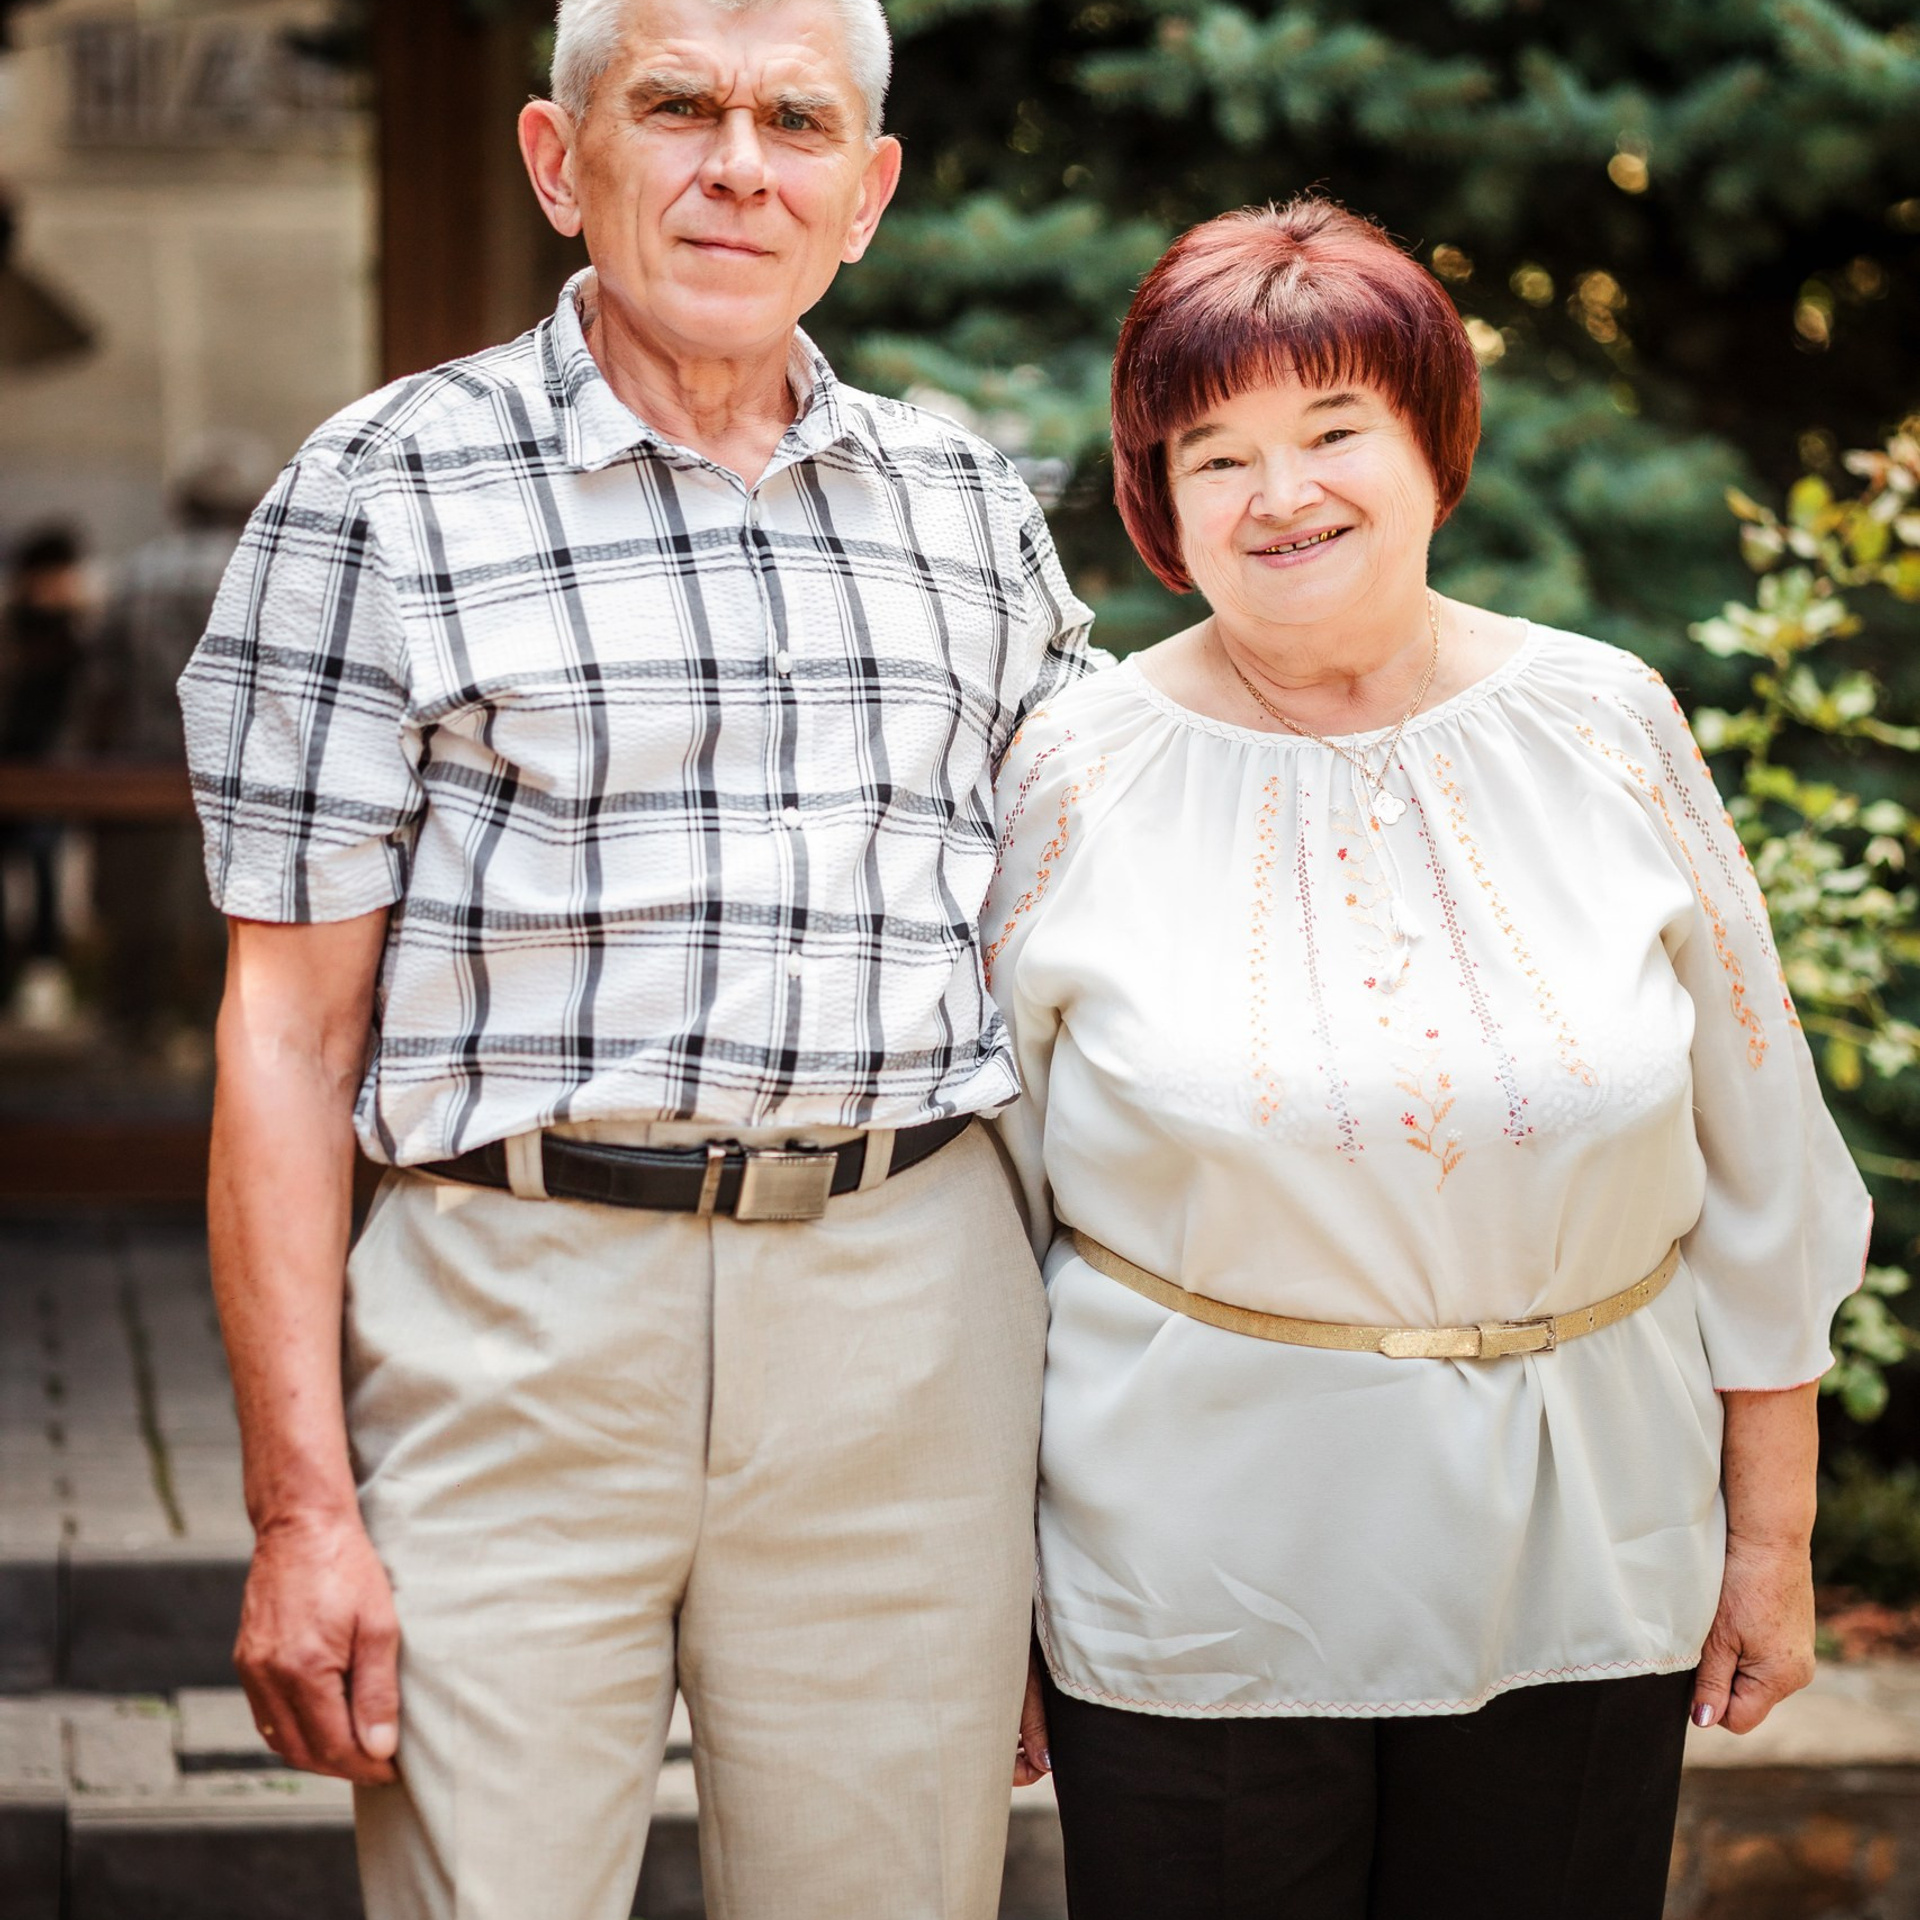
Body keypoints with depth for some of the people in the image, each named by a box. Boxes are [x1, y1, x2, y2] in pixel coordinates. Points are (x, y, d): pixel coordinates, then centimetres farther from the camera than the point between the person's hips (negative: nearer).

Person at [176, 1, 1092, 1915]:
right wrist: (299, 1504, -8)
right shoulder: (392, 490, 1)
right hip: (524, 1308, -3)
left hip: (910, 1315, 3)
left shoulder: (968, 503, 13)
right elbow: (290, 1029, -2)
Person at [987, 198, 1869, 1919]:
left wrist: (1771, 1536, 8)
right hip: (1194, 1602, -1)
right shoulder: (1083, 778, -3)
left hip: (1581, 1578, 2)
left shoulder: (1608, 731, 1)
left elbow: (1754, 1175, 7)